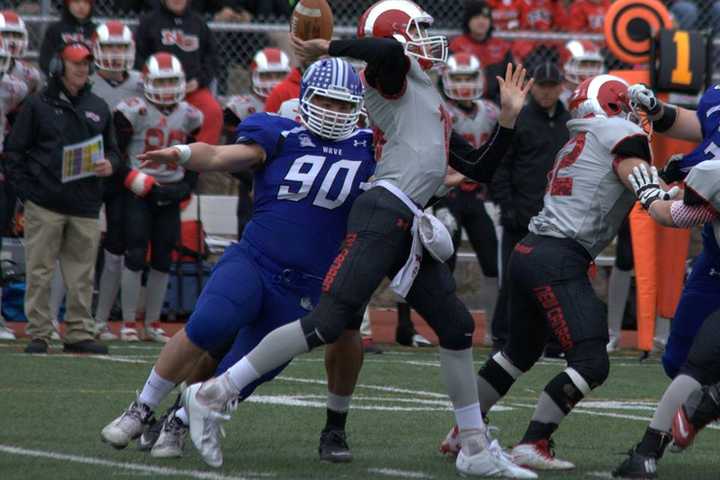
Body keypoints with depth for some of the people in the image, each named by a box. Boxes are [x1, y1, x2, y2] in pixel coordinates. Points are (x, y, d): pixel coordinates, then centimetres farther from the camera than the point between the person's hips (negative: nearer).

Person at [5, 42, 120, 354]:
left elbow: (112, 150, 22)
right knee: (40, 271, -2)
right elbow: (14, 152, 3)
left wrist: (109, 165, -2)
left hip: (85, 208, 4)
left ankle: (79, 333, 11)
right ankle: (38, 334, 3)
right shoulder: (38, 105, 4)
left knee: (82, 275, 4)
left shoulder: (98, 108, 16)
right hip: (44, 206, -4)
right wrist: (26, 192, -6)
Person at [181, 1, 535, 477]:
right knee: (329, 321, -15)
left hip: (410, 229, 9)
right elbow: (389, 49, -23)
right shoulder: (398, 73, 2)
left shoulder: (433, 108, 27)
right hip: (384, 214, -9)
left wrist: (508, 118, 20)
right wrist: (329, 48, -12)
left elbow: (479, 169, 26)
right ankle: (214, 394, -10)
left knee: (457, 327, 10)